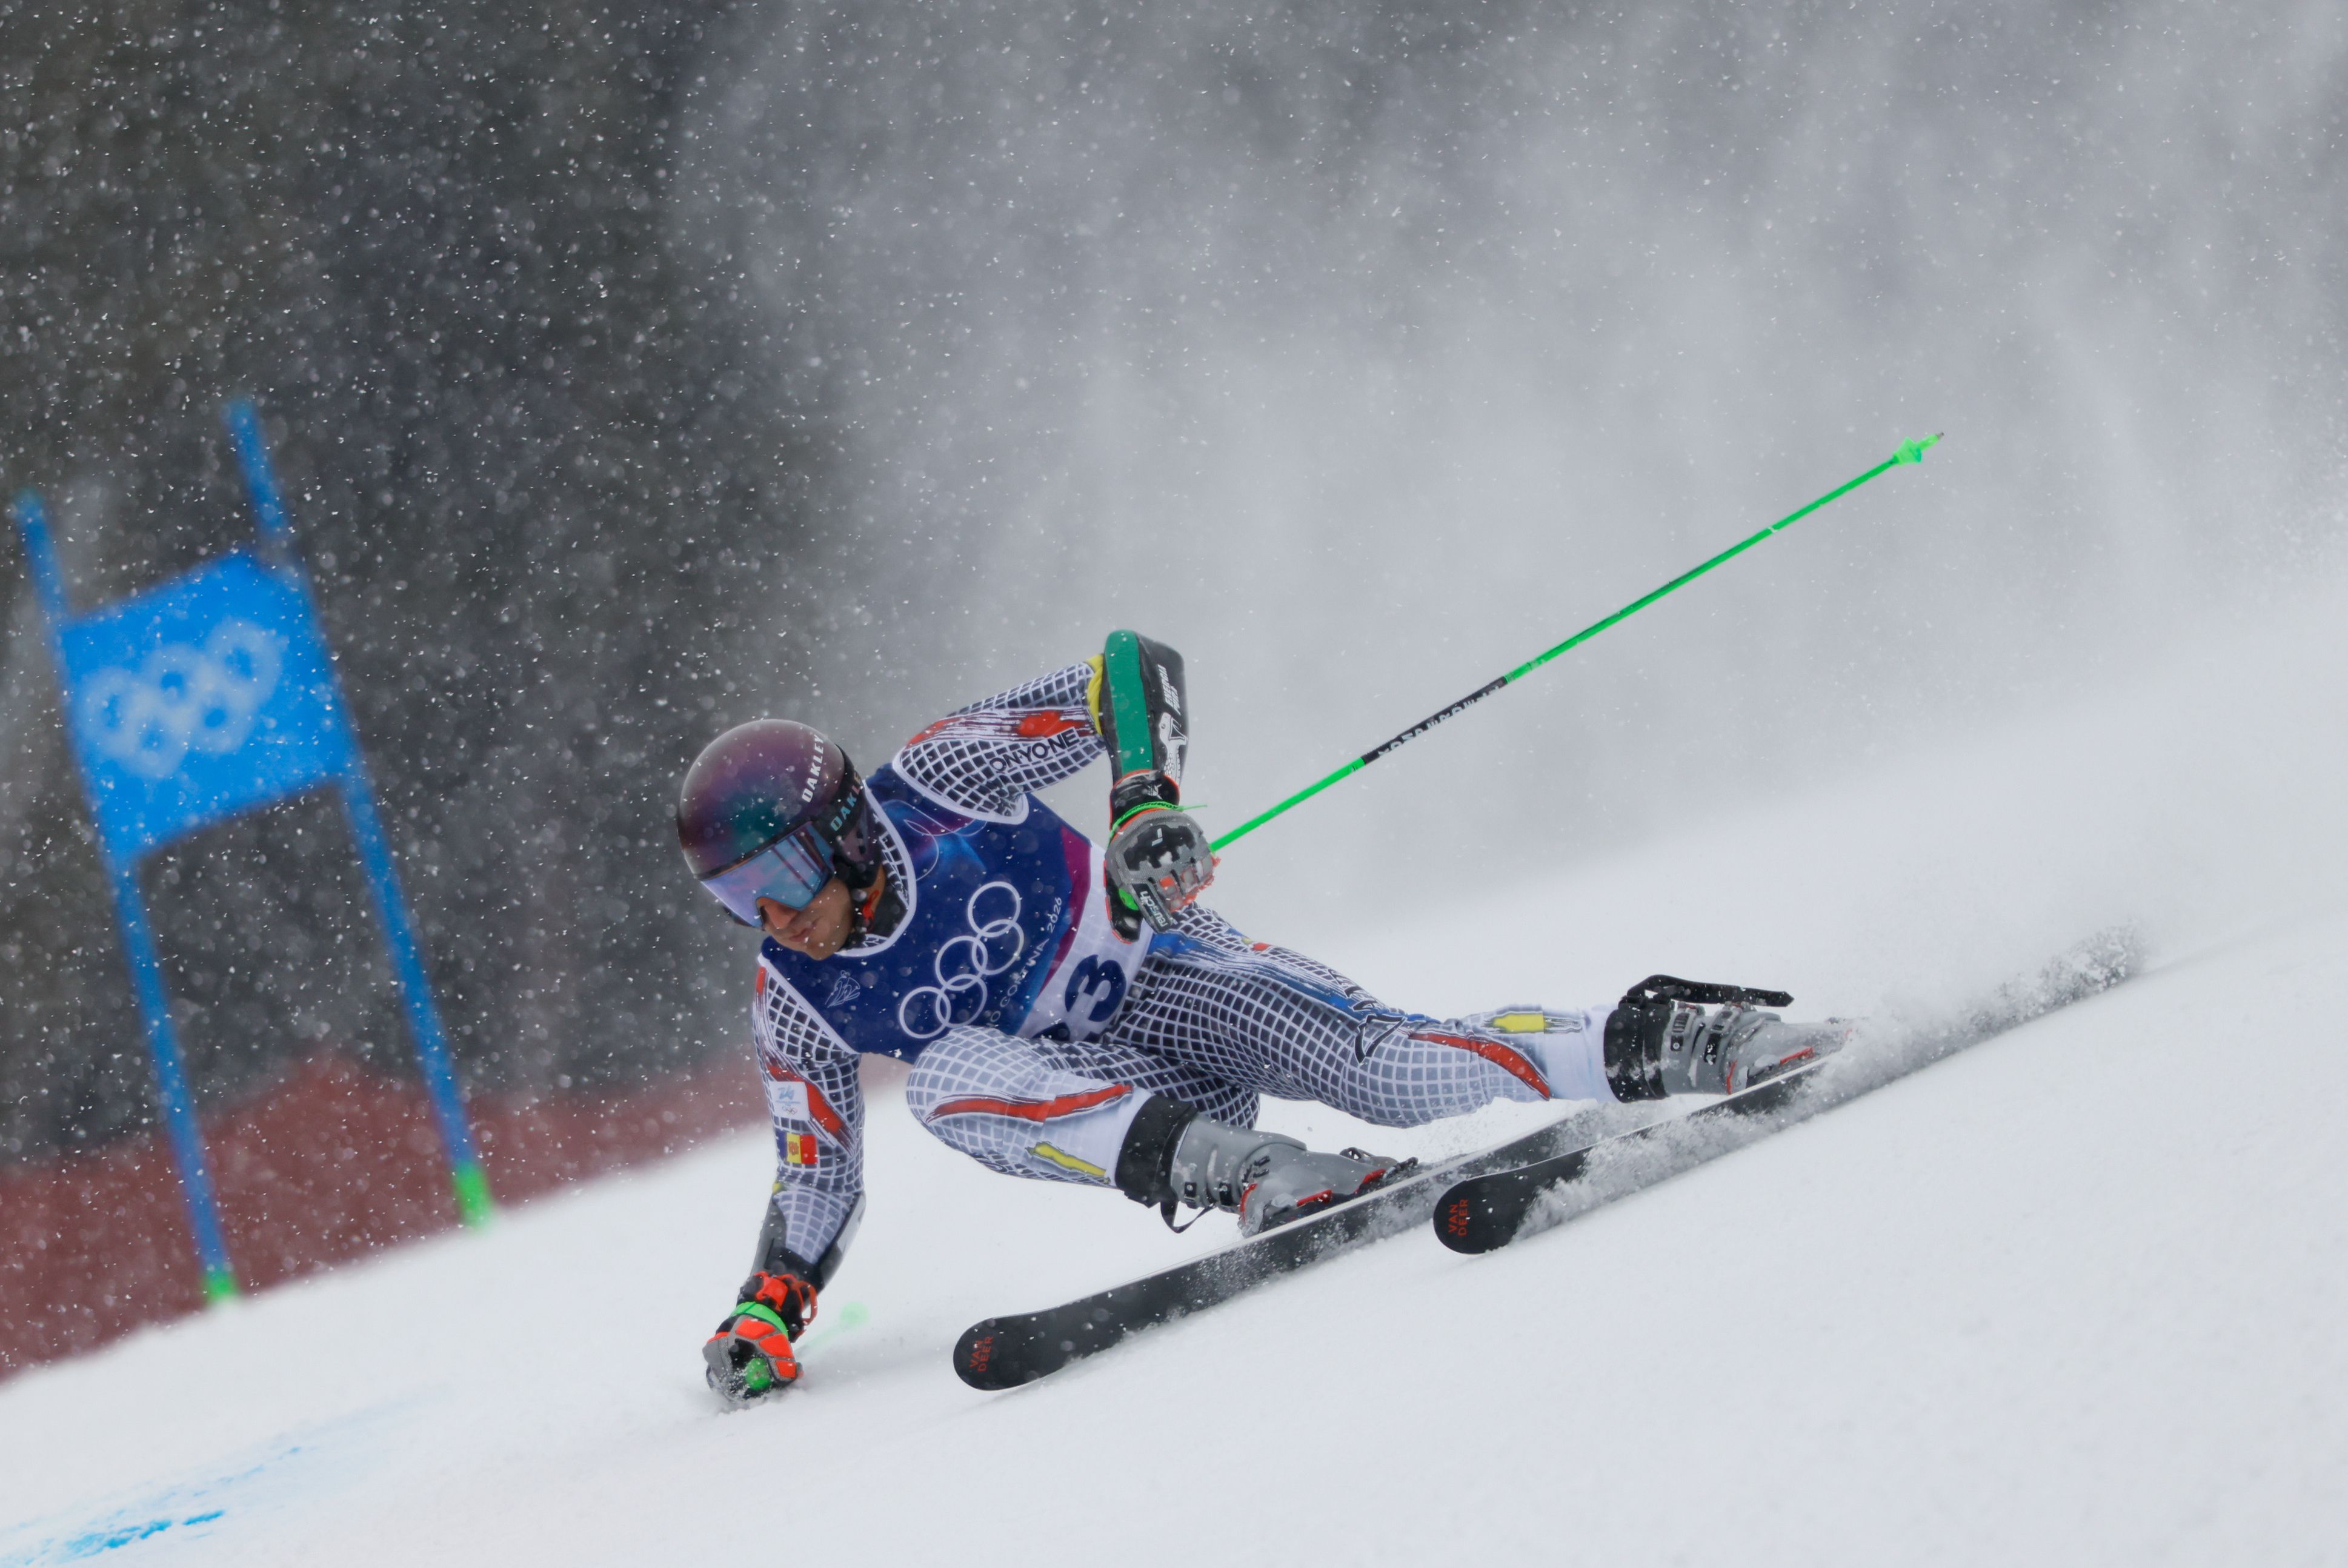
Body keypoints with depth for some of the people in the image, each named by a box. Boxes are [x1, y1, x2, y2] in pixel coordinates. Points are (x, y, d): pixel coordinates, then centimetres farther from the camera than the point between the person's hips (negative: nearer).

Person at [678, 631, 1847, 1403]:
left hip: (1164, 974, -2)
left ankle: (1692, 1047, -25)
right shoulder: (799, 1004, -6)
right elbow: (816, 1178, 4)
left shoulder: (936, 783, -16)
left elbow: (1133, 672, -15)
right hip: (1087, 1092, 3)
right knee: (945, 1073, -29)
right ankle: (1234, 1170, -43)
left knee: (1382, 1067, -28)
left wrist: (1146, 803, -31)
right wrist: (764, 1317, -9)